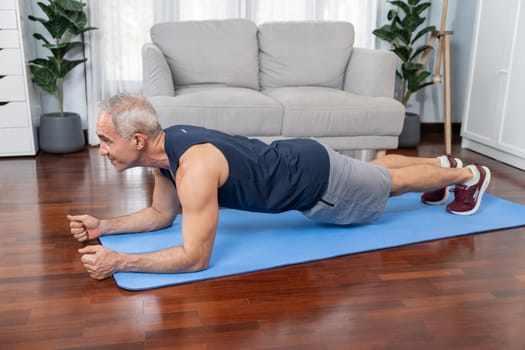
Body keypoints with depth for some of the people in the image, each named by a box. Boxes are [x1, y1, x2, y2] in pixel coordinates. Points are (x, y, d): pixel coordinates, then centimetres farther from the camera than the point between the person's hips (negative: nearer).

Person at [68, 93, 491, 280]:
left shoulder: (195, 167, -39)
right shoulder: (165, 145, -11)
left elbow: (195, 257, -38)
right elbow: (163, 213, 2)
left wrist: (119, 261, -39)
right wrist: (105, 226, -9)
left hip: (318, 178, -7)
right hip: (297, 161, 7)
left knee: (390, 184, 18)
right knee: (375, 169, 31)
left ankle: (469, 174, 45)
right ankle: (444, 162, 56)